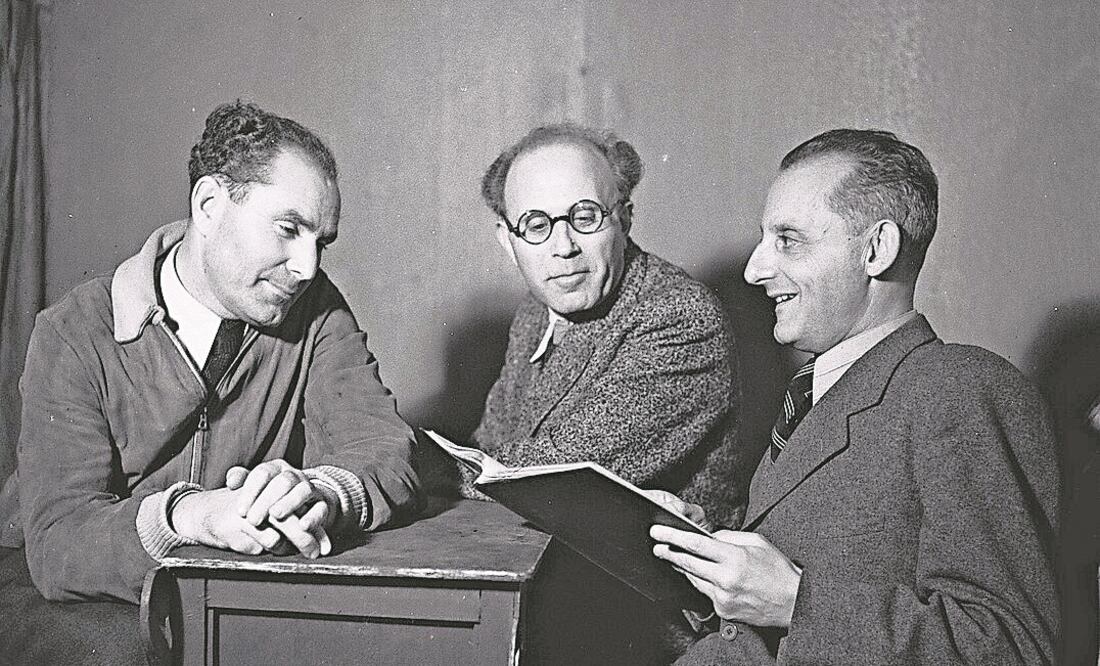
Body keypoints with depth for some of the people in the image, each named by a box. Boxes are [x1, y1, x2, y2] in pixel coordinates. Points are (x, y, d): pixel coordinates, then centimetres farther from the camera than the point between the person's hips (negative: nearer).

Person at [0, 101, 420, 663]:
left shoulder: (312, 312, -2)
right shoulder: (74, 334, -9)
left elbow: (384, 453, -11)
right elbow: (57, 544, -18)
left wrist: (318, 492, -35)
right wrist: (183, 513, -39)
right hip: (106, 608, -2)